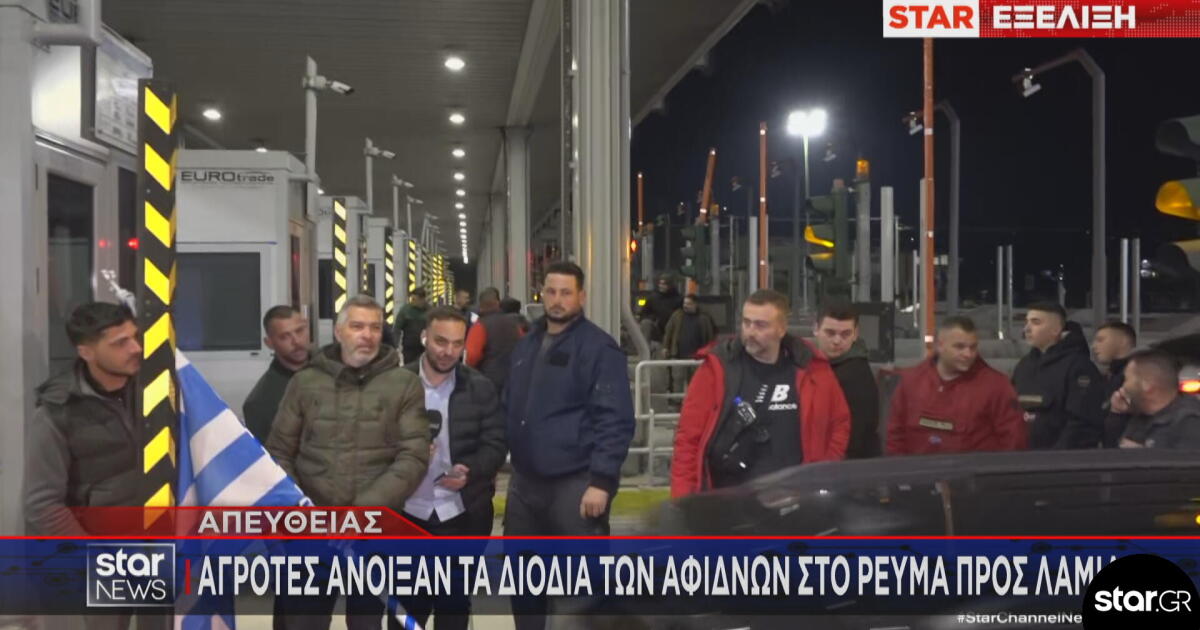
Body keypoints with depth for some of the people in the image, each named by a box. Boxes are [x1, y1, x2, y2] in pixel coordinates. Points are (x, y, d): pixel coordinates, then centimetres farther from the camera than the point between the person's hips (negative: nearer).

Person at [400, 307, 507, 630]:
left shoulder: (481, 388, 1)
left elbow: (495, 443, -2)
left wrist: (470, 470, -19)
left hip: (464, 512, 0)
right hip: (408, 511, 0)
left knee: (454, 602, 12)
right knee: (407, 601, 9)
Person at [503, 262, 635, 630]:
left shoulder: (599, 348, -8)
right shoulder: (526, 345, 14)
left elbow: (615, 420, -13)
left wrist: (601, 480, -20)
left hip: (575, 484, -7)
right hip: (524, 482, 7)